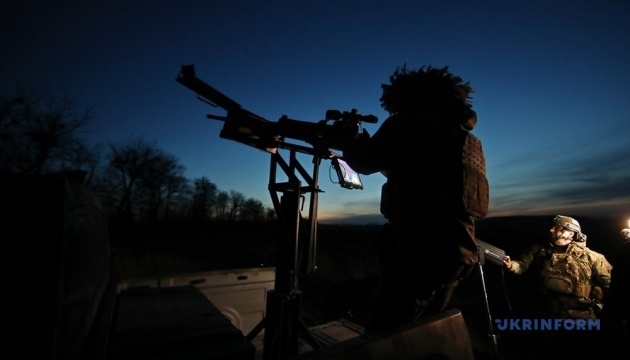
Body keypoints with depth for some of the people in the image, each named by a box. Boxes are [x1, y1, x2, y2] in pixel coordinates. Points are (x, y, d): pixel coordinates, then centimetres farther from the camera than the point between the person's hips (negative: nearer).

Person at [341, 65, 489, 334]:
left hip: (421, 248, -9)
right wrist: (395, 164, 26)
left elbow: (366, 161, -1)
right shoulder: (467, 137, 23)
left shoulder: (416, 118, -1)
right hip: (459, 252, 10)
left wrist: (349, 138, 18)